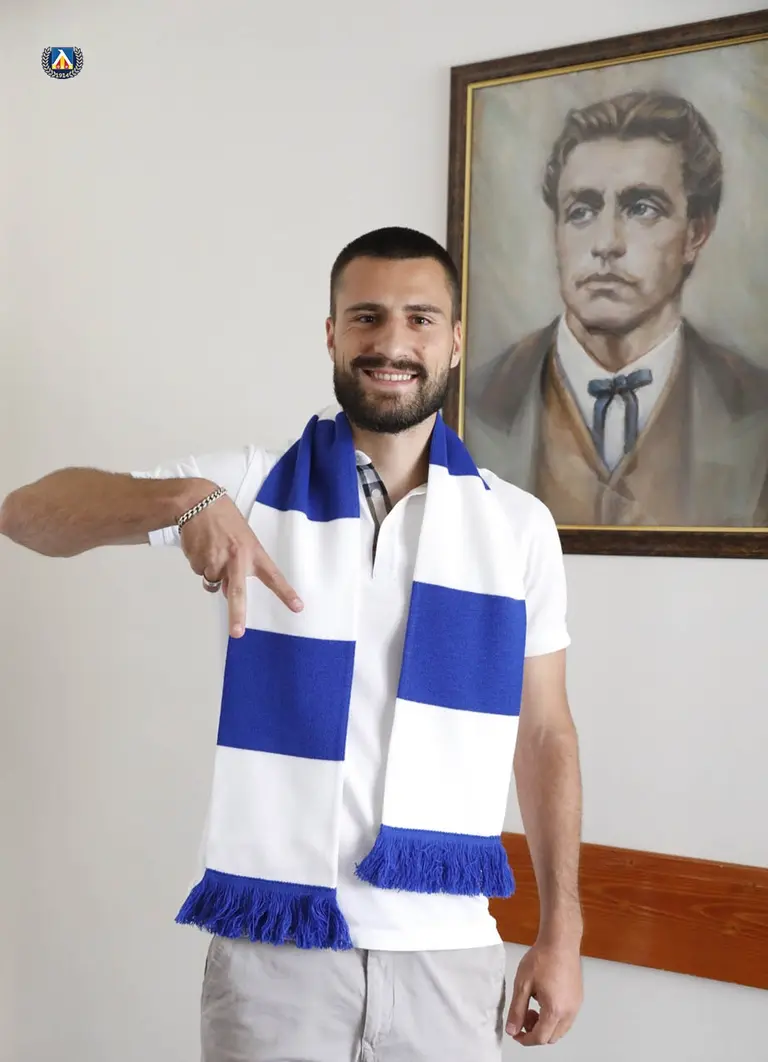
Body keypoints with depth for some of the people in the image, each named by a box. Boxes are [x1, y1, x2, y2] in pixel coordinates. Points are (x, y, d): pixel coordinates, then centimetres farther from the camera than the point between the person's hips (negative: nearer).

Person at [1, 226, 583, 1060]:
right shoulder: (253, 487, -2)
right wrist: (186, 498, -27)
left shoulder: (520, 525, 2)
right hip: (272, 944, -1)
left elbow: (545, 734, 7)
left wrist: (561, 932, 3)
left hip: (447, 951, 2)